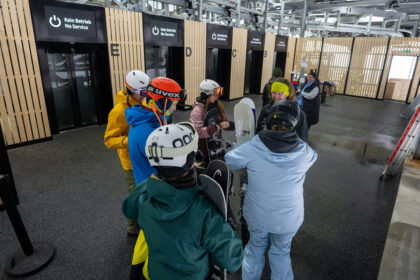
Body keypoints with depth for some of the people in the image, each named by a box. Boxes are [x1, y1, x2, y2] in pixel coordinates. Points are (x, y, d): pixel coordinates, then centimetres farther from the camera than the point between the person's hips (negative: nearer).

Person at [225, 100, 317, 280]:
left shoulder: (252, 148, -22)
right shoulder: (304, 152, -18)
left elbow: (229, 161, -6)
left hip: (257, 214, 1)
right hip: (288, 218, 0)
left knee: (255, 248, 27)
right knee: (281, 252, 25)